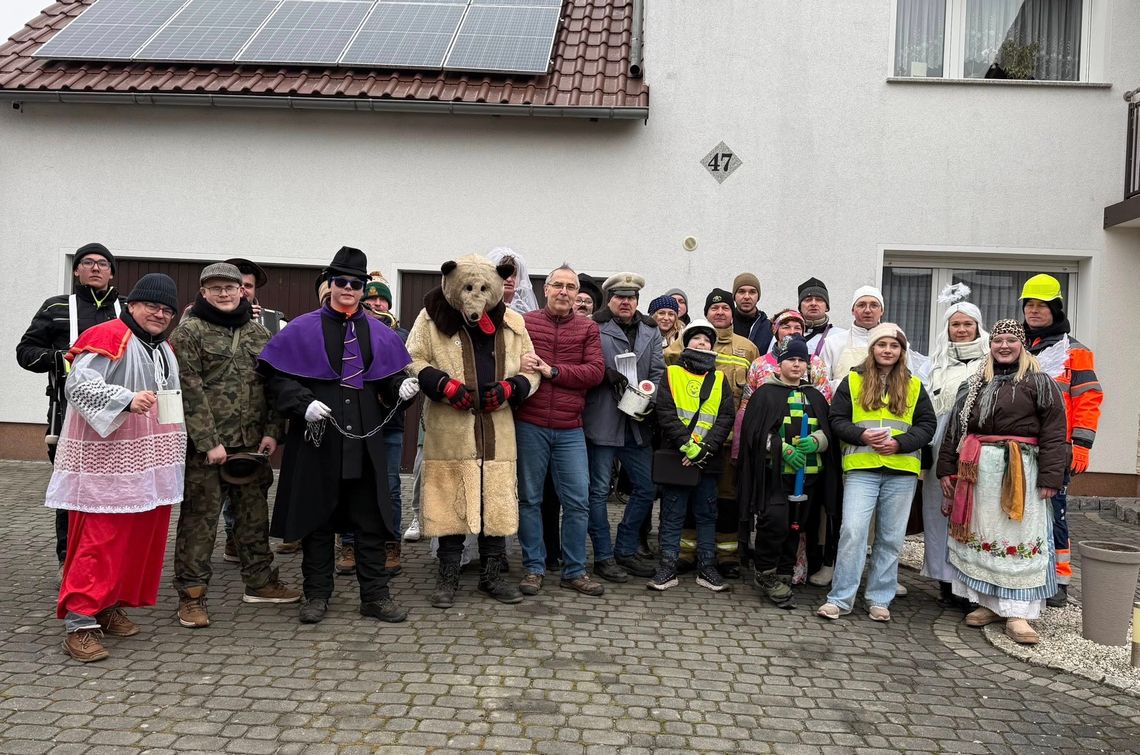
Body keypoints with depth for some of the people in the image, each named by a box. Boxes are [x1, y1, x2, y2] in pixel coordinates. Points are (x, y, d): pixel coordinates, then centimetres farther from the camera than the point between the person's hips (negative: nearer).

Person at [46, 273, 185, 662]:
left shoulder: (164, 349, 18)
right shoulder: (107, 338, -10)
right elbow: (78, 385, -20)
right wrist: (126, 399, -32)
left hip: (148, 464, 9)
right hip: (107, 464, -8)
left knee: (141, 538, 11)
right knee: (99, 541, -9)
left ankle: (109, 607, 24)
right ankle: (80, 623, -2)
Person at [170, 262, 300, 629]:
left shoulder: (258, 333, 13)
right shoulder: (189, 331, -4)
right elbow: (189, 390, -12)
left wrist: (272, 431, 1)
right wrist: (209, 442, -17)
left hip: (251, 445, 6)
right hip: (205, 446, -5)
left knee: (254, 513, 14)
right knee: (199, 518, 0)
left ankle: (259, 581, 28)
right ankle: (191, 595, 10)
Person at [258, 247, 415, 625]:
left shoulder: (378, 334, 10)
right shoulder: (303, 329, 0)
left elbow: (391, 378, 14)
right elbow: (276, 377, -3)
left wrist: (401, 387, -8)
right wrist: (304, 403, -17)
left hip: (365, 440, 3)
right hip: (317, 438, -2)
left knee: (370, 518, 5)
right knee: (317, 518, 7)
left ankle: (375, 595, 14)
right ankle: (316, 595, 19)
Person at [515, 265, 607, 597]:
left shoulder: (588, 329, 8)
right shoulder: (524, 323, 4)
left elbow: (595, 371, -5)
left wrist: (552, 371, -14)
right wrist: (519, 366, -23)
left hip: (570, 429, 1)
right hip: (529, 425, -1)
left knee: (578, 501, 3)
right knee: (530, 498, 7)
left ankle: (574, 571, 17)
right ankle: (534, 568, 20)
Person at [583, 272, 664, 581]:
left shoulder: (651, 331, 13)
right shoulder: (595, 329, -1)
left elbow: (658, 372, 7)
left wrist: (649, 400, -9)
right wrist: (609, 375, -22)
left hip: (637, 423, 5)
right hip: (602, 421, -5)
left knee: (646, 489, 11)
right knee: (599, 490, 2)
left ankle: (625, 551, 26)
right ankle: (603, 556, 14)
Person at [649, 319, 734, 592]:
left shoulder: (720, 379, 12)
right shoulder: (671, 373, 6)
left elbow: (726, 417, 2)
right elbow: (666, 413, -5)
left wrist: (706, 448, -11)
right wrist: (686, 445, -15)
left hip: (708, 460, 2)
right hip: (676, 457, -2)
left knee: (707, 515, 9)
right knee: (672, 515, 3)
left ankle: (707, 568, 17)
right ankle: (667, 569, 9)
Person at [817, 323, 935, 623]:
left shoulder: (913, 386, 12)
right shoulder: (853, 381, 6)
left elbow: (927, 424, 8)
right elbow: (837, 420, 3)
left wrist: (899, 443, -9)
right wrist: (862, 436, -15)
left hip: (901, 471, 3)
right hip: (861, 468, -2)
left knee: (891, 537, 7)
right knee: (853, 531, -10)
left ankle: (880, 599, 18)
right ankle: (840, 598, -2)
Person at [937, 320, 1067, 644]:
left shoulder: (1039, 382, 1)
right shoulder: (976, 383, 16)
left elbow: (1054, 432, -6)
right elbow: (955, 426, 17)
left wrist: (1050, 478, -12)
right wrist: (946, 468, 12)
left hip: (1021, 470, -5)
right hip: (978, 469, 5)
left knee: (1019, 537, -4)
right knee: (981, 535, 7)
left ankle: (1016, 612, -3)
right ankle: (988, 603, 16)